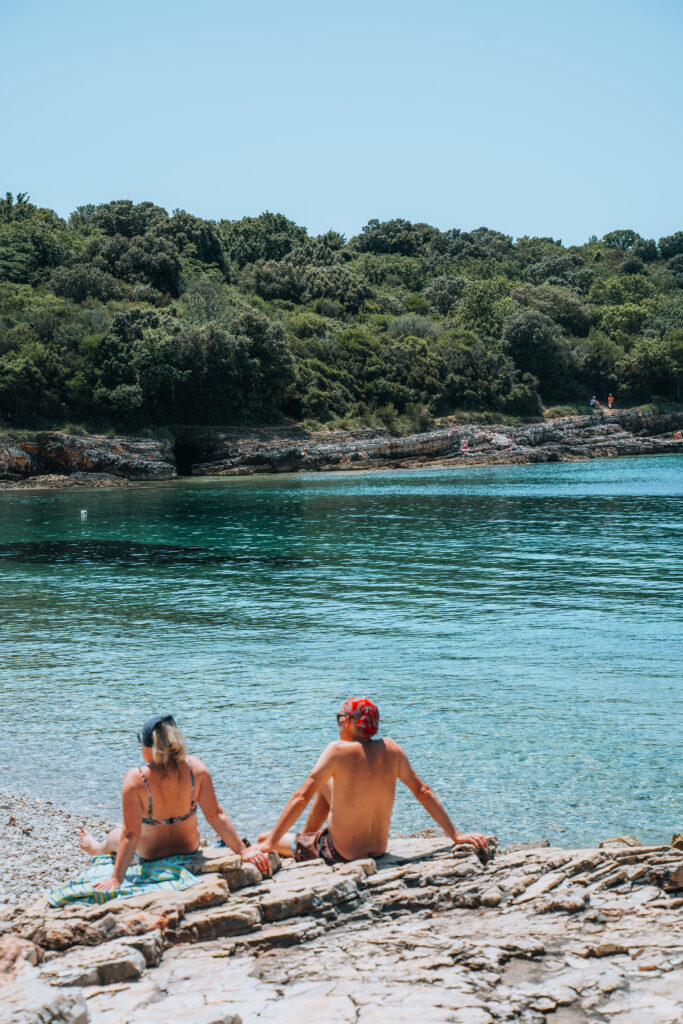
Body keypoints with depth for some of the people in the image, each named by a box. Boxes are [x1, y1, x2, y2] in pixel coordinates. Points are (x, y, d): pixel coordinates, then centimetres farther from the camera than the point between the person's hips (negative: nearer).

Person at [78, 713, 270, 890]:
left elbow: (131, 834, -27)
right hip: (190, 846, 4)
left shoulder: (135, 780, -31)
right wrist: (243, 850, -13)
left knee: (115, 835, 29)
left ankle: (98, 848, 63)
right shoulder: (196, 768, -23)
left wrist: (116, 879, -20)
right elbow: (215, 814, -20)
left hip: (150, 854, -3)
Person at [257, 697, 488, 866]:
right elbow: (423, 792, 0)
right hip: (379, 850, 6)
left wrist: (269, 843, -18)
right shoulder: (390, 749, -5)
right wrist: (455, 835, 8)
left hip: (340, 855, -6)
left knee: (264, 839, 12)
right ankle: (306, 837, 41)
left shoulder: (339, 751, -19)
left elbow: (301, 798, -20)